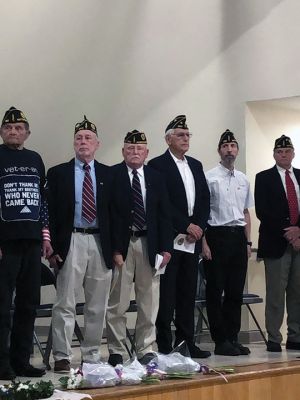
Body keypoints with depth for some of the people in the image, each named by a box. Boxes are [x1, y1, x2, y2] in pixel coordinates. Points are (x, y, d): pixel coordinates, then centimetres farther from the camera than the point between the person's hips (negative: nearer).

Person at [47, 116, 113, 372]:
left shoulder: (108, 175, 10)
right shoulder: (58, 173, 5)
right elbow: (50, 213, 2)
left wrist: (114, 248, 2)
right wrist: (53, 248, -6)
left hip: (100, 244, 3)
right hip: (71, 242, -2)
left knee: (97, 306, 7)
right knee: (65, 304, -4)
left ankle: (92, 356, 17)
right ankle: (62, 357, 1)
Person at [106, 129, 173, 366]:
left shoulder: (156, 178, 10)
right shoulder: (112, 176, -2)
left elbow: (164, 214, 10)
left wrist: (165, 247, 2)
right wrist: (114, 249, -12)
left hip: (149, 244, 4)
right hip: (121, 244, -4)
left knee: (149, 303, 8)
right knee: (118, 303, -1)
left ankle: (146, 350, 16)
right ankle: (116, 352, 8)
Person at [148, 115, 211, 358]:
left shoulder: (196, 165, 17)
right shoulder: (157, 165, -4)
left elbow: (205, 200, 15)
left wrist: (199, 227, -1)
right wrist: (186, 226, -13)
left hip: (193, 237, 7)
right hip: (169, 237, -6)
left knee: (188, 292, 9)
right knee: (167, 293, -3)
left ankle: (187, 342, 15)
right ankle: (165, 345, 1)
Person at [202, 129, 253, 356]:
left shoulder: (243, 180, 14)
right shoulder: (210, 177, -4)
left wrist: (248, 242, 12)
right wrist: (204, 242, -13)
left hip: (238, 237, 6)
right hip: (217, 235, -5)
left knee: (236, 291, 8)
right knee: (216, 290, 0)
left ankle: (233, 338, 17)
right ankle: (221, 341, 6)